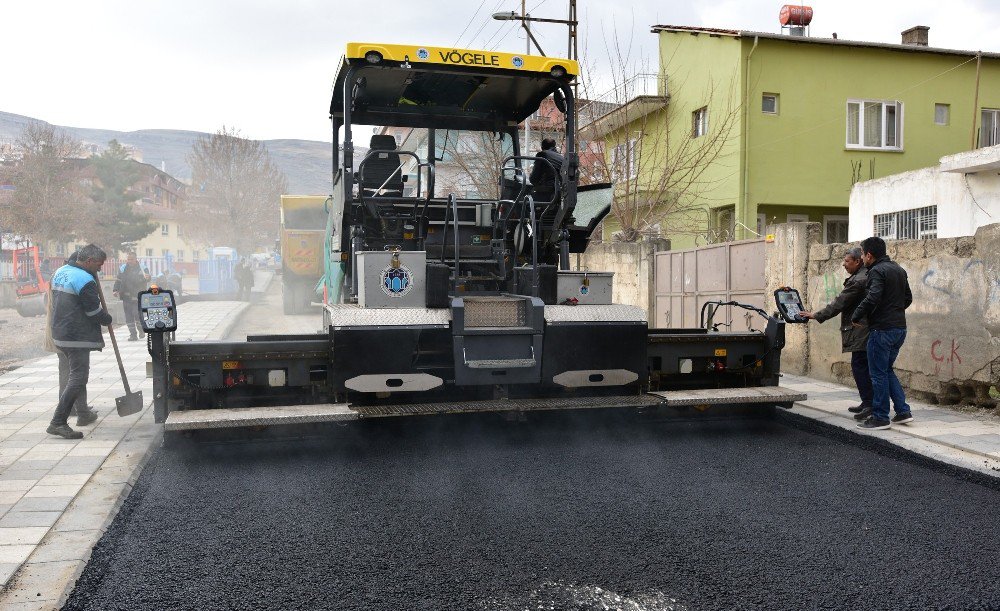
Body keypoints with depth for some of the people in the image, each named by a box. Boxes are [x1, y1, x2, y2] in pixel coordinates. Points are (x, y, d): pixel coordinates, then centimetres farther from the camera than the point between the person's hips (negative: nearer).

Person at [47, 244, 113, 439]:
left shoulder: (59, 273, 13)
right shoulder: (85, 280, -17)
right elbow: (95, 312, -15)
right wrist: (108, 319, 4)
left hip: (60, 334, 10)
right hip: (77, 337, -10)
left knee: (76, 374, 19)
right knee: (78, 379, -9)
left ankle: (83, 414, 26)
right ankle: (57, 422, -11)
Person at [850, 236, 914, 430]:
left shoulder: (877, 271, -13)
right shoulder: (899, 269, 16)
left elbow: (872, 298, -26)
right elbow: (908, 298, 21)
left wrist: (856, 316, -13)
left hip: (882, 329, -9)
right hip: (900, 327, 9)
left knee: (879, 373, -1)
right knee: (887, 370, 19)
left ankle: (880, 417, 5)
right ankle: (903, 411, 16)